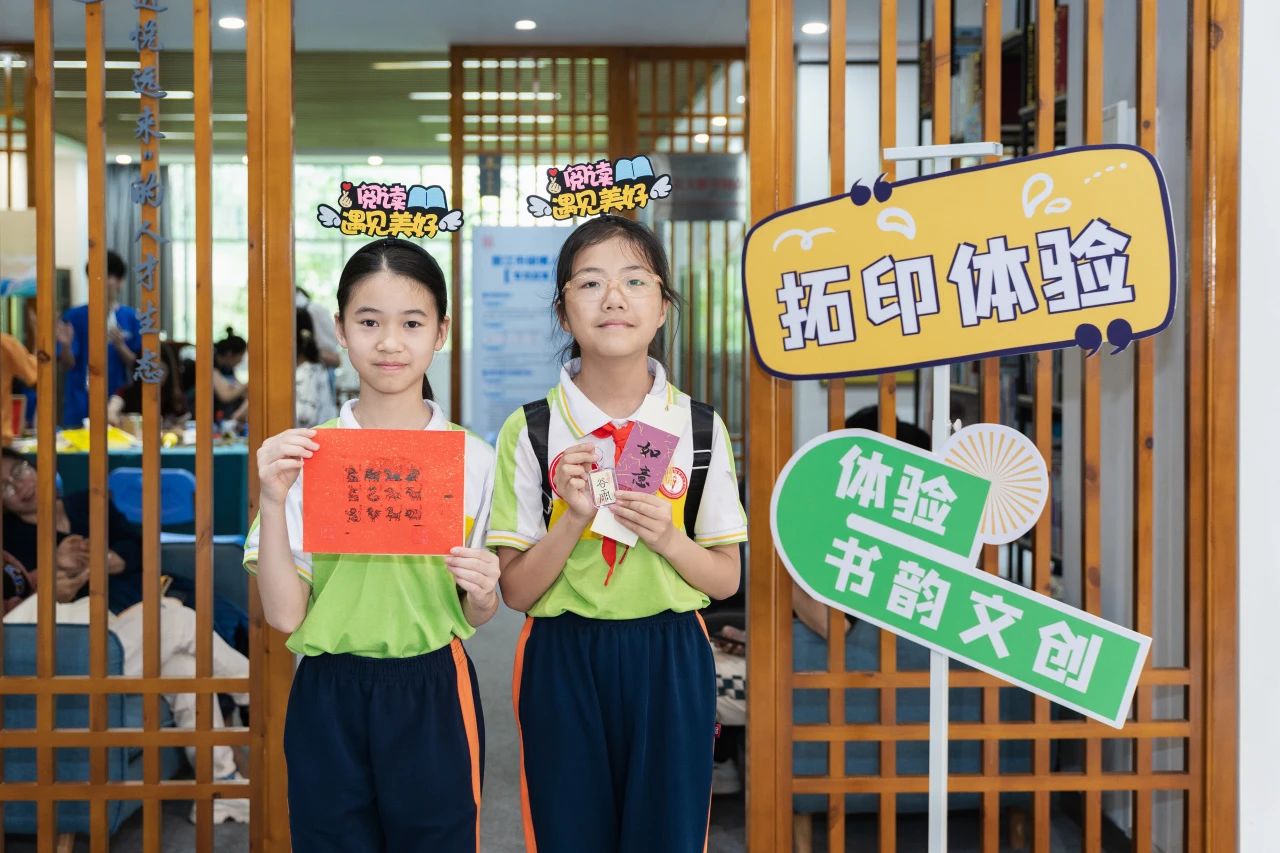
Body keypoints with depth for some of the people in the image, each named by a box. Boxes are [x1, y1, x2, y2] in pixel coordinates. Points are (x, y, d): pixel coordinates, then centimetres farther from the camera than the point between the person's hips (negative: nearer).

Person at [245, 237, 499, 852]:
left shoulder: (473, 459, 0)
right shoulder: (302, 455, -2)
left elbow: (476, 617, 9)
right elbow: (284, 615, -6)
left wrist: (481, 594, -13)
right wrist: (272, 503, -17)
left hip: (434, 699, 0)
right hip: (329, 702, 0)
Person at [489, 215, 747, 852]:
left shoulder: (700, 427, 0)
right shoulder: (529, 431, -4)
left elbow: (726, 578, 3)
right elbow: (515, 589, -4)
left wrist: (668, 540, -16)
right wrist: (573, 518, -20)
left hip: (669, 662, 1)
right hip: (563, 663, -1)